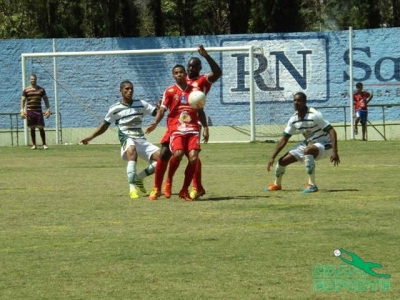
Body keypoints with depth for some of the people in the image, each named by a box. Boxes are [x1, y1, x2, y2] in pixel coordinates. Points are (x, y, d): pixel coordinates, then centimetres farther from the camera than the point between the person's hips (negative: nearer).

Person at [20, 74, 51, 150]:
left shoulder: (41, 89, 8)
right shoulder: (26, 90, 5)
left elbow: (46, 99, 12)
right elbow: (23, 100, 5)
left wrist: (48, 109, 3)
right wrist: (22, 110, -6)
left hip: (39, 111, 0)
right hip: (30, 111, 0)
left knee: (41, 128, -5)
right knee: (32, 129, 2)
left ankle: (44, 144, -1)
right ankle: (34, 145, 7)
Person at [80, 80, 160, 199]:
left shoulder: (141, 104, 10)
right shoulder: (115, 109, 3)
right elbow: (105, 126, 12)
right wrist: (91, 137, 4)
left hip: (141, 140, 4)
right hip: (127, 139, -4)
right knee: (132, 151, -41)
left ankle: (138, 178, 9)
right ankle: (132, 188, -44)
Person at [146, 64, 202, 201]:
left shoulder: (194, 90, 12)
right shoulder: (170, 91, 6)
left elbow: (200, 111, 22)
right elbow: (162, 109, -1)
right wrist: (155, 122, -17)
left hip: (192, 129, 2)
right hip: (176, 129, -2)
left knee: (193, 157, -16)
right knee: (178, 153, -26)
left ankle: (184, 190, 0)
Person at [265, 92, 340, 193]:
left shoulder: (314, 115, -25)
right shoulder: (293, 119, -3)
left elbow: (332, 131, -27)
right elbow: (284, 139, 5)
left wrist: (334, 152, -36)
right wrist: (272, 157, 2)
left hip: (324, 145, -7)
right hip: (308, 144, 7)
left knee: (307, 151, -40)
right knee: (283, 161, 1)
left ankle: (312, 185, -30)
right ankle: (276, 184, 32)